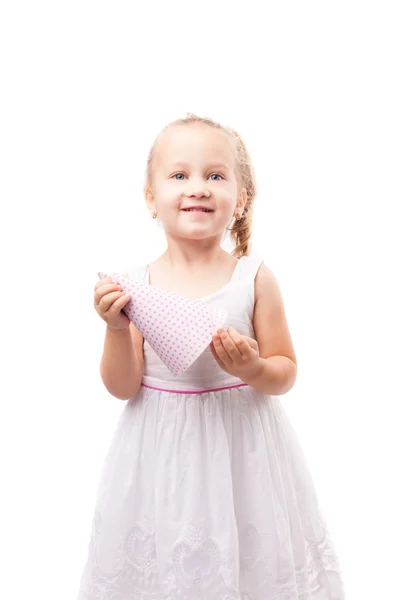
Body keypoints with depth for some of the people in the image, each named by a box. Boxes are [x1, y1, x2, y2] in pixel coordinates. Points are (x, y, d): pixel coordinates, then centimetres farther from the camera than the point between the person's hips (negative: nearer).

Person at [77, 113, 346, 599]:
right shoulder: (137, 284, -7)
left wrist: (253, 369, -21)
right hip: (161, 452, 1)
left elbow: (286, 375, -1)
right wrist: (117, 329, -20)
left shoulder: (254, 277, -8)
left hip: (241, 449, 0)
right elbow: (122, 388, -4)